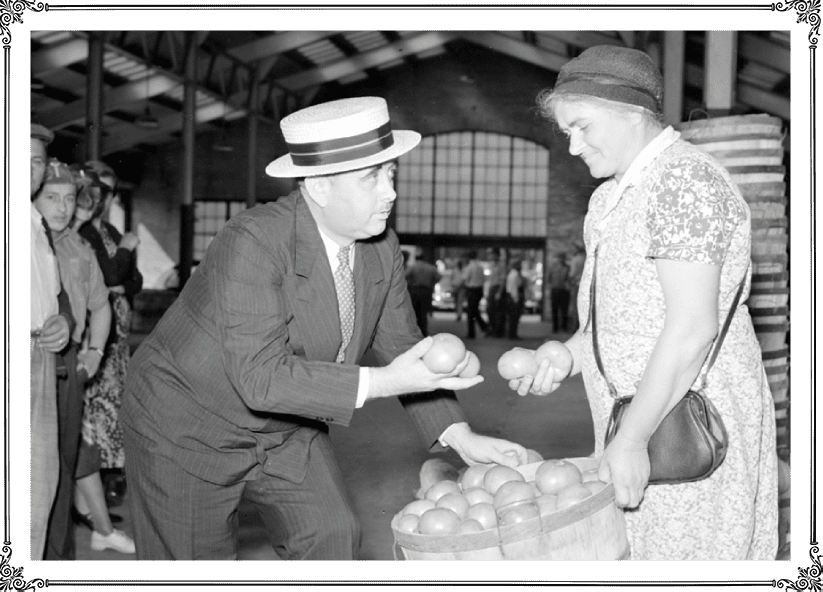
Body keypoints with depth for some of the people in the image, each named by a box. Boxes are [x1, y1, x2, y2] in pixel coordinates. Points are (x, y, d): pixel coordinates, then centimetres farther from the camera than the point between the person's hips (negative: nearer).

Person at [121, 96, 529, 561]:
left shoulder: (382, 246, -9)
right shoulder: (254, 242, -30)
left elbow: (400, 346, 0)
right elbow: (261, 377, -35)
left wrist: (459, 435, -10)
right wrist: (382, 382, -39)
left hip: (285, 427, 6)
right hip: (190, 427, -5)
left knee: (335, 537, -7)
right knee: (200, 554, 7)